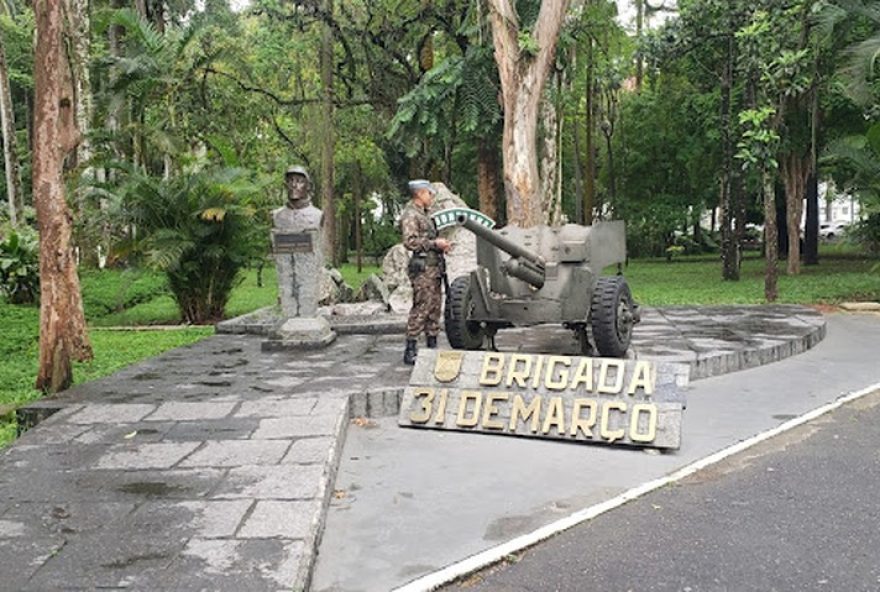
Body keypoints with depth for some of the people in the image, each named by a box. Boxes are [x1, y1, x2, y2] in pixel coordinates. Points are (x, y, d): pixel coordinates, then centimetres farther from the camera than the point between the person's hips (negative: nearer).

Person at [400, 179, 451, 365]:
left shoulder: (423, 214, 22)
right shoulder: (410, 215, -8)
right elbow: (410, 242, -19)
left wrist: (441, 244, 11)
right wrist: (435, 243, -16)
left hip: (434, 267, 10)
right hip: (422, 268, -10)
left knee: (434, 308, 11)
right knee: (421, 308, -10)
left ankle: (432, 346, 18)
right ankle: (410, 351, -7)